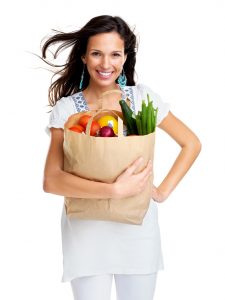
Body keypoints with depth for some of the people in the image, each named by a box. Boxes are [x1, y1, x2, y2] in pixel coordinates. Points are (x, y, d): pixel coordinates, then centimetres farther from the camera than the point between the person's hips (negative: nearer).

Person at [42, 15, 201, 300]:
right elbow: (51, 180, -17)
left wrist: (163, 191, -4)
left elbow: (191, 143, 5)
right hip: (85, 228, -1)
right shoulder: (66, 108, -7)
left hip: (138, 226, 2)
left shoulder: (142, 97, -2)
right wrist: (114, 189, -27)